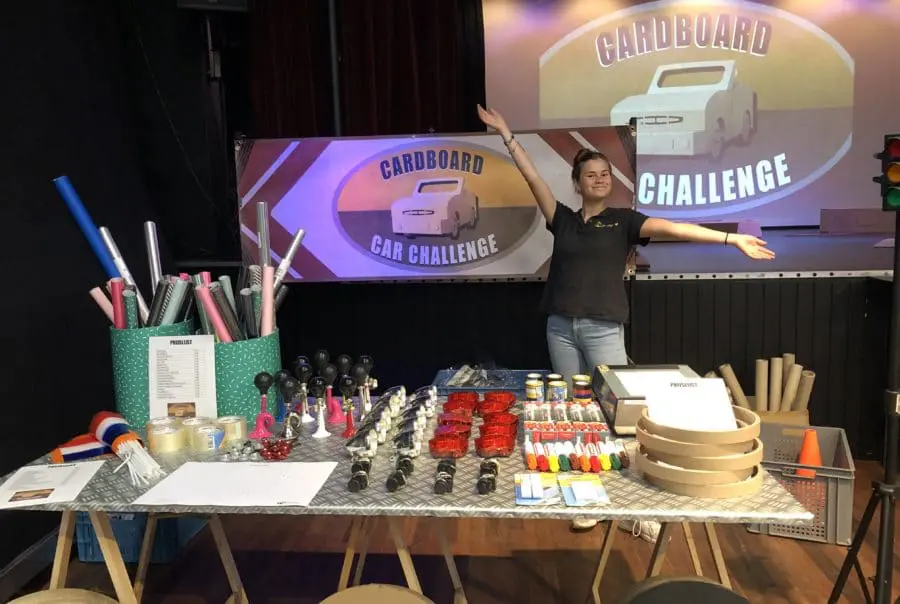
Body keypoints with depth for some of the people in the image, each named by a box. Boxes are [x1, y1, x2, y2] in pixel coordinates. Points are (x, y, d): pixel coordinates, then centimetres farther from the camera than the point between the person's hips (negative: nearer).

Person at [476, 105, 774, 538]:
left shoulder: (623, 221, 4)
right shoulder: (562, 219, 10)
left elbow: (671, 228, -7)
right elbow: (532, 176, 9)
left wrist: (731, 239, -16)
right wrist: (505, 133, 8)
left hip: (604, 329, -3)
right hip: (561, 328, 3)